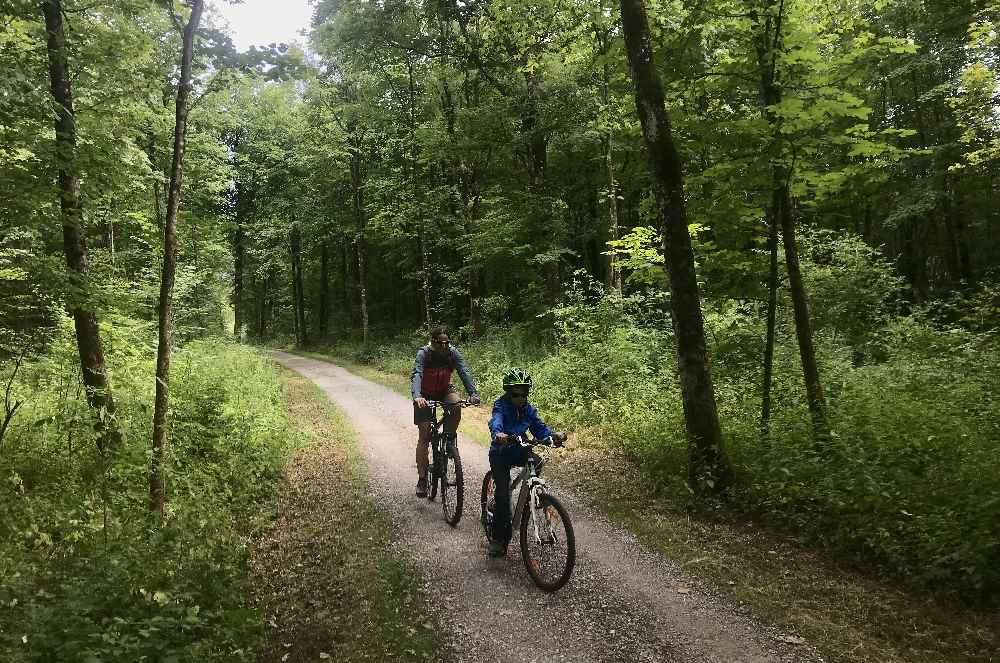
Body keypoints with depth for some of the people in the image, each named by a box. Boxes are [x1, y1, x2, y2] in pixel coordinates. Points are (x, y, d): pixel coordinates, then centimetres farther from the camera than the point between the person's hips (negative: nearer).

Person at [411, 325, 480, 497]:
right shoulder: (424, 353, -26)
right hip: (425, 395, -2)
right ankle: (422, 479, 3)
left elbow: (464, 372, -29)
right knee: (424, 436, -6)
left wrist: (473, 393, -45)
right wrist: (417, 396, -58)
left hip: (444, 390, 2)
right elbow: (416, 375, -40)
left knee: (456, 405, -32)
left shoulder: (453, 352, -19)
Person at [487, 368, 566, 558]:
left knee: (536, 460, -27)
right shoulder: (501, 406, -14)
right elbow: (495, 422, -34)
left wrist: (553, 435, -30)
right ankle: (499, 538, -1)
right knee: (502, 494, -13)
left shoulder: (528, 409, 0)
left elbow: (539, 428, -9)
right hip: (500, 454, -4)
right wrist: (498, 434, -57)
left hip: (519, 451, 4)